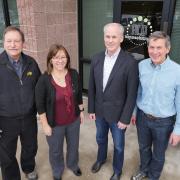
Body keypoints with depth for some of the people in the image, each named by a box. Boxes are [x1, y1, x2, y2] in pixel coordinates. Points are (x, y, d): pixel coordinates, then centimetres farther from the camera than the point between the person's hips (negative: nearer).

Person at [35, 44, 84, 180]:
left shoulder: (74, 74, -11)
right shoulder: (44, 80, -21)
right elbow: (40, 105, -14)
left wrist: (81, 111, 9)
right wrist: (45, 125, -11)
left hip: (74, 120, 3)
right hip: (55, 124, -3)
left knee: (74, 145, 25)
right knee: (56, 150, 20)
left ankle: (73, 165, 57)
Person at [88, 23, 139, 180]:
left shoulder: (130, 62, -19)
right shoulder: (96, 59, -5)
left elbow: (132, 94, -16)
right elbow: (92, 87, 2)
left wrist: (125, 118, -14)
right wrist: (91, 109, 4)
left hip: (117, 114, -4)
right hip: (99, 111, 4)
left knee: (118, 145, 18)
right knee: (100, 139, 27)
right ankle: (101, 159, 56)